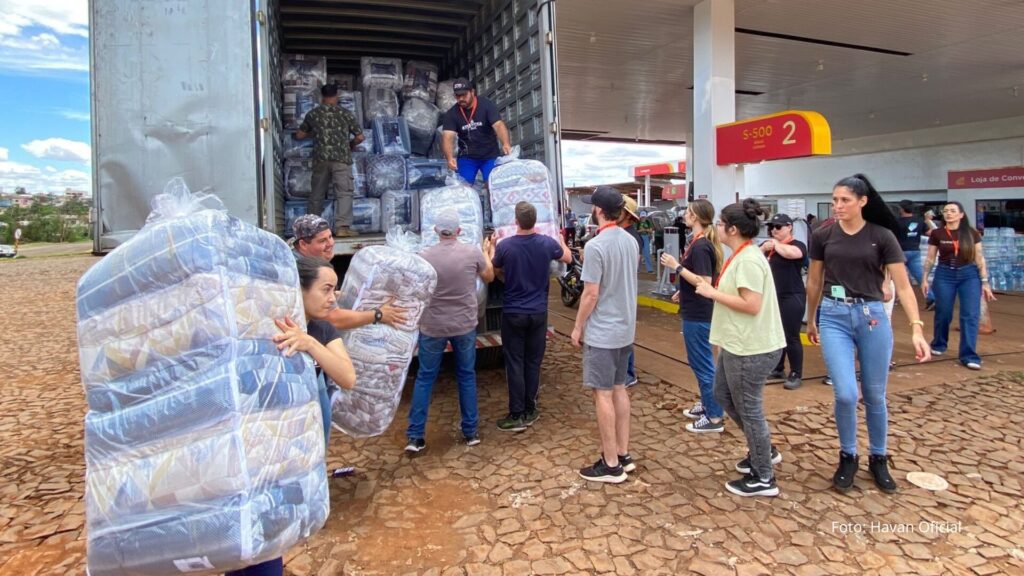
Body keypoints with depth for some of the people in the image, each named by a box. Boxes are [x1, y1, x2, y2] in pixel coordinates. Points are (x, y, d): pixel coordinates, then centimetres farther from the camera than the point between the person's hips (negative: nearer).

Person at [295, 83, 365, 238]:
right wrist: (350, 144, 25)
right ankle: (343, 227, -15)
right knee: (344, 193, -4)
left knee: (316, 195, 13)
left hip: (320, 159, 3)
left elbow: (299, 135, 19)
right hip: (341, 158, -3)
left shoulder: (313, 113, 12)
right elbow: (360, 137, 5)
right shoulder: (345, 113, 6)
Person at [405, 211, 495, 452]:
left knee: (424, 378, 12)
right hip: (465, 325, 1)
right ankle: (470, 432, 23)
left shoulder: (423, 256, -10)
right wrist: (486, 252, 26)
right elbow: (489, 276, 11)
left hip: (432, 326, 0)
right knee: (467, 377, 15)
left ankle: (415, 436, 13)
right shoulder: (473, 252, -9)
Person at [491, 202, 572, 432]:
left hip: (513, 313, -2)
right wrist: (561, 241, 35)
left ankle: (516, 416, 6)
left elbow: (495, 271, 7)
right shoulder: (547, 243, -6)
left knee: (515, 364, 3)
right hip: (538, 312, 3)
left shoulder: (504, 245, -13)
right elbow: (567, 258, 16)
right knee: (533, 362, 11)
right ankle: (529, 411, 21)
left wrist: (494, 250, 25)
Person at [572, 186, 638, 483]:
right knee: (619, 389, 16)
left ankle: (611, 465, 9)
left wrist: (578, 327, -8)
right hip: (625, 329, 8)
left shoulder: (595, 246, -19)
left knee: (603, 394, 0)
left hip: (601, 332, -8)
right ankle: (623, 455, 25)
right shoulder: (631, 241, 6)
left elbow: (591, 294, -18)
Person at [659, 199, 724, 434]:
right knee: (700, 361, 19)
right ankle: (708, 404, 32)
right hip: (697, 311, 10)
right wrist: (683, 291, 21)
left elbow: (704, 282, -26)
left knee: (702, 363, -1)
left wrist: (677, 266, -23)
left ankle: (715, 416, 8)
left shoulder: (700, 246, -21)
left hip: (698, 314, -10)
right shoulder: (702, 242, 10)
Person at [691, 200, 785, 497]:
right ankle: (763, 450, 37)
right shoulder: (741, 255, 11)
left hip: (750, 349, -11)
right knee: (723, 394, 22)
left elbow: (752, 305, -27)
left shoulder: (748, 260, -21)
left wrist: (713, 293, -19)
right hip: (736, 345, 11)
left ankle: (764, 479, 19)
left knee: (748, 408, 2)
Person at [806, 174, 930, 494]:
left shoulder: (882, 236, -3)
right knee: (846, 394, -9)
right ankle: (847, 458, 16)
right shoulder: (822, 236, 1)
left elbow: (903, 286, -5)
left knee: (875, 396, 10)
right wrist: (810, 321, 19)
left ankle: (878, 459, 31)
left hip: (872, 317, 0)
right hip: (834, 317, 0)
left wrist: (916, 328, -16)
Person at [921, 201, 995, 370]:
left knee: (970, 315, -6)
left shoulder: (972, 233, -1)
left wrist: (985, 282, -2)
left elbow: (980, 259, 1)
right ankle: (938, 345, 32)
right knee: (943, 313, 9)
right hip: (944, 275, 0)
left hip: (969, 275, 0)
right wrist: (925, 279, 2)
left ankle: (969, 356, -2)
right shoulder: (937, 234, -1)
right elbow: (930, 259, 4)